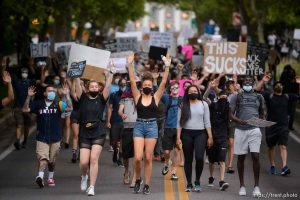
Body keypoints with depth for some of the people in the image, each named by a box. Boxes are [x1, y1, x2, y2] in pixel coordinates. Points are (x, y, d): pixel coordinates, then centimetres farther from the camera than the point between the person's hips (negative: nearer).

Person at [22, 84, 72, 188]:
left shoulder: (57, 105, 2)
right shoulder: (38, 104, 4)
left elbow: (69, 108, -13)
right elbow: (25, 109, -4)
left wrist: (67, 95, -24)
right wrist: (29, 97, -16)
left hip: (55, 137, 1)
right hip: (42, 137, -1)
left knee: (52, 160, 11)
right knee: (42, 157, -18)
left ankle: (51, 177, 30)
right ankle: (40, 176, -29)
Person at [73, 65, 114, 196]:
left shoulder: (101, 99, 6)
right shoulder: (83, 98, 7)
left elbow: (107, 86, -4)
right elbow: (77, 86, -2)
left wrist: (110, 74, -12)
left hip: (98, 133, -1)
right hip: (84, 134, 1)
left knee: (94, 159, -11)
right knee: (84, 162, -5)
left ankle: (91, 187, -7)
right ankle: (84, 176, 29)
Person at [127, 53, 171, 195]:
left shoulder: (156, 97, 4)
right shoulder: (137, 96, 3)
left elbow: (163, 83, -5)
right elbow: (132, 81, -6)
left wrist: (167, 67, -14)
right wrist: (130, 65, -15)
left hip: (152, 126, 0)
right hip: (139, 126, 0)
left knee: (148, 158, 2)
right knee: (138, 157, -8)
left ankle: (146, 185, 9)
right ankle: (138, 180, 16)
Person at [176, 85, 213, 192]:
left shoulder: (203, 104, 8)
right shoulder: (183, 106, 6)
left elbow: (207, 122, 7)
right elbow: (179, 122, 5)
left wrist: (210, 137, 1)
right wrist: (178, 137, -3)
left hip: (200, 134, -1)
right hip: (186, 134, 1)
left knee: (199, 157, -16)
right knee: (188, 159, 4)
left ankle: (197, 181, 2)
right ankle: (189, 184, 13)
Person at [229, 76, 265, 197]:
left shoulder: (259, 97, 14)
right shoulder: (236, 97, 7)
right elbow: (231, 114, 2)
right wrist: (239, 120, -16)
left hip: (254, 130, 0)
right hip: (240, 130, 0)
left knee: (255, 156, -10)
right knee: (241, 158, 5)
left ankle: (256, 186, -4)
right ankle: (242, 186, 14)